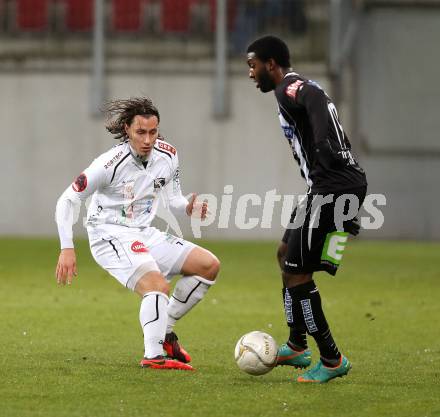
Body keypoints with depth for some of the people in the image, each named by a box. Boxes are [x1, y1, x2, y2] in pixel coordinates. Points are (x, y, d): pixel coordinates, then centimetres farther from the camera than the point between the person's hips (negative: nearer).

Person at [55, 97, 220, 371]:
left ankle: (165, 329, 6)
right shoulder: (111, 163, -20)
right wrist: (67, 249, -21)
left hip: (145, 235, 8)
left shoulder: (168, 156, -1)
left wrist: (188, 207, -10)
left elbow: (173, 199, 15)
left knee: (209, 265, 0)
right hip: (111, 237, -8)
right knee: (158, 286, -30)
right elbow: (67, 201, -14)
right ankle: (154, 356, -30)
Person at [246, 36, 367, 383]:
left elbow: (318, 101, -30)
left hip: (334, 186, -11)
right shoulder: (301, 89, 23)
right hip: (337, 185, 11)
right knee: (286, 254, 24)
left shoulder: (289, 89, -9)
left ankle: (332, 360, 0)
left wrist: (328, 154, -39)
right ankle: (296, 347, 32)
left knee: (296, 273, -7)